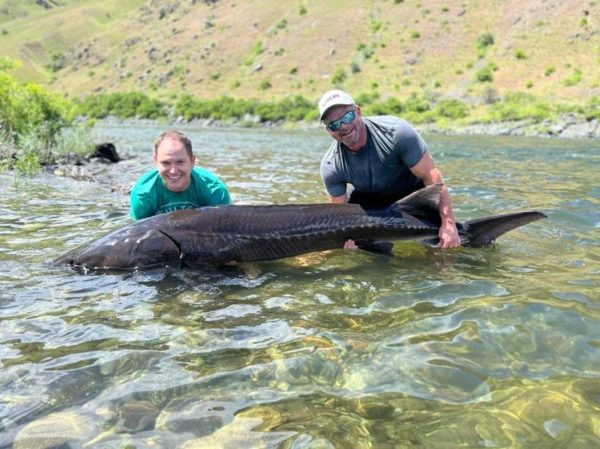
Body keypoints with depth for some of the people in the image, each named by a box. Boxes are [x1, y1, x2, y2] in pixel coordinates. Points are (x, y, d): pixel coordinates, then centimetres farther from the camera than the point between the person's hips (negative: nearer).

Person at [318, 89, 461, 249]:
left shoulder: (396, 132, -34)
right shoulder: (330, 167, -24)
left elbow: (432, 177, -30)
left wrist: (448, 223, -35)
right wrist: (347, 238, -41)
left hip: (414, 191, -2)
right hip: (370, 198, 3)